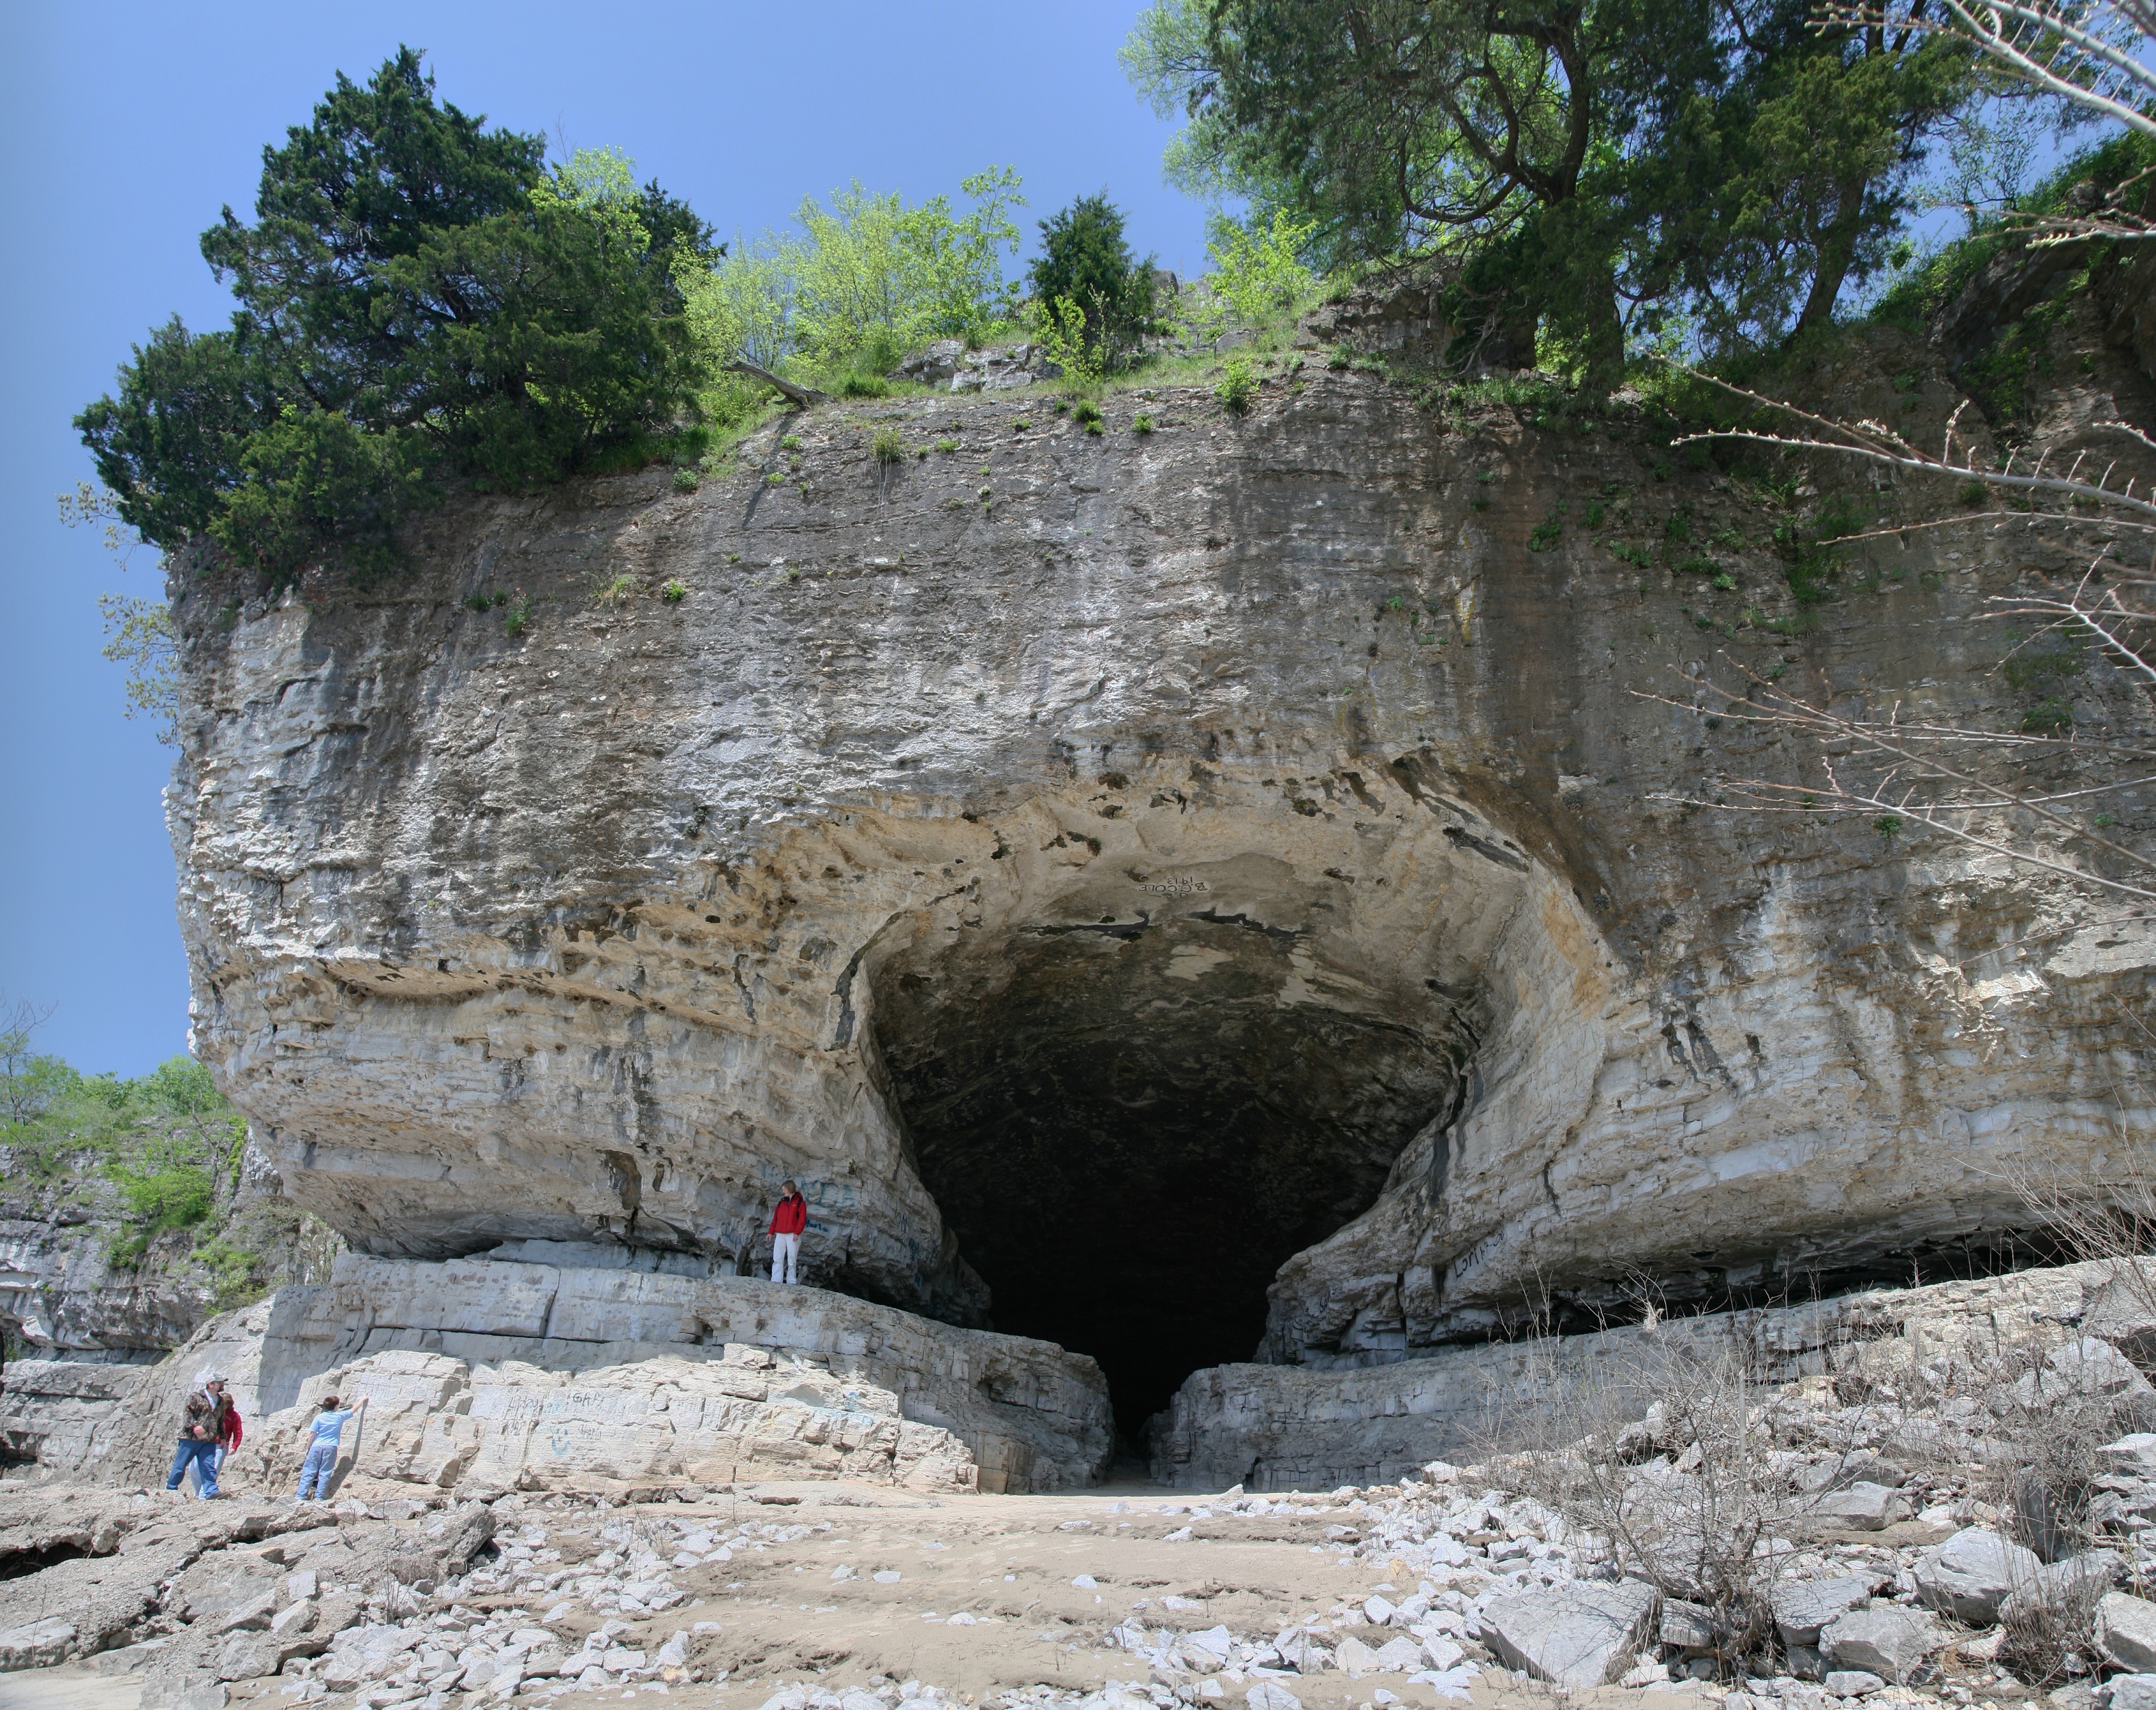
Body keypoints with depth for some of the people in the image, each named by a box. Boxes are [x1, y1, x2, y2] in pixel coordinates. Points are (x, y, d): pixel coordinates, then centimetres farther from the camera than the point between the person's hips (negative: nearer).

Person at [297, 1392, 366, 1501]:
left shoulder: (319, 1417, 5)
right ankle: (319, 1497, -5)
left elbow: (313, 1434, 1)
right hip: (330, 1448, 0)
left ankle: (301, 1496, -6)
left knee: (308, 1473, 1)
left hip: (316, 1447, 0)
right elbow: (354, 1410, 23)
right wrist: (362, 1400, 39)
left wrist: (308, 1448, 11)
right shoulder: (340, 1416, 7)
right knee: (325, 1474, 1)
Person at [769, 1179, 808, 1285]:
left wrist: (797, 1232, -13)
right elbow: (775, 1218, 16)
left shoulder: (800, 1202, 3)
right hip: (780, 1235, 4)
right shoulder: (781, 1203, 18)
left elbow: (802, 1219, -5)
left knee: (792, 1260, -1)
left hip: (792, 1235, -4)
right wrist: (771, 1232, 10)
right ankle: (776, 1282, -6)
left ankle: (791, 1283, 0)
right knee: (777, 1259, -4)